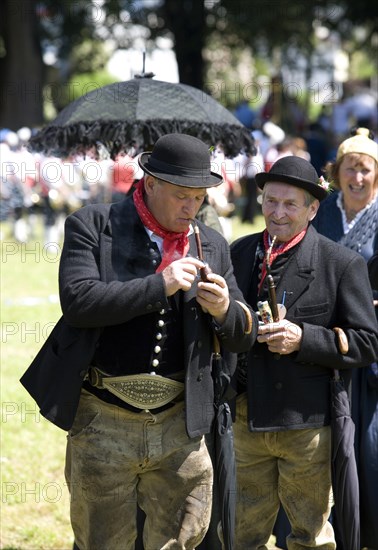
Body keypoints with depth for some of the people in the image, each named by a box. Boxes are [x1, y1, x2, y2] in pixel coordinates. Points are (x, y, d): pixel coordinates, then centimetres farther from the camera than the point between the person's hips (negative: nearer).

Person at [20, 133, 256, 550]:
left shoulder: (213, 247, 9)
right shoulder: (92, 226, -3)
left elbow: (244, 336, 13)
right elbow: (78, 300, -18)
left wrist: (225, 309, -10)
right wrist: (159, 285, -21)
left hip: (179, 423, 3)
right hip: (104, 422, -3)